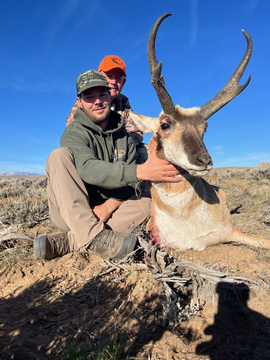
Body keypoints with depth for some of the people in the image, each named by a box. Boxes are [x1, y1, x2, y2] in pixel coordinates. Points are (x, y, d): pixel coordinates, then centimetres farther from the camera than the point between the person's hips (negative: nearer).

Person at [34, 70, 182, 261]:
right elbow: (89, 169, -29)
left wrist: (109, 205, -21)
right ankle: (94, 237, -37)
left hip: (106, 213, 4)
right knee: (59, 155, -22)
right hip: (70, 214, -3)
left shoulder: (124, 138, 8)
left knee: (149, 199, -20)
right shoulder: (74, 133, -7)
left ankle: (67, 242, -28)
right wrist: (141, 171, -42)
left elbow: (128, 183, -1)